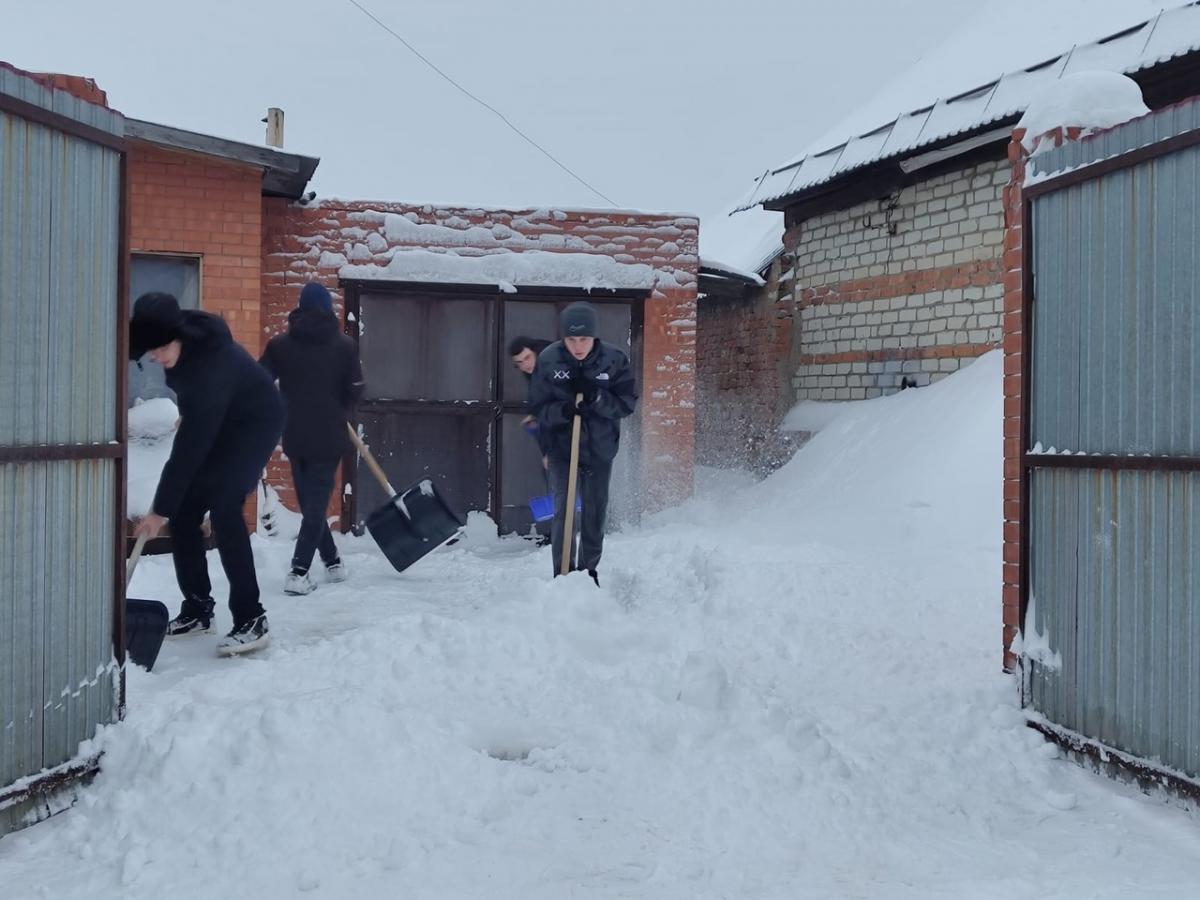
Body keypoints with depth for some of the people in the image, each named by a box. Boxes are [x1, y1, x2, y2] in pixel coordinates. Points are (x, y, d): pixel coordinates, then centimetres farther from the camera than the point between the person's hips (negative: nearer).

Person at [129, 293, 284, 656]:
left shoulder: (210, 365, -39)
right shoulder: (183, 342, -16)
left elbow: (189, 448, -36)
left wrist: (161, 509, -32)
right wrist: (187, 414, 11)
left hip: (254, 422, -8)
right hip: (216, 423, 8)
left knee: (223, 507, -24)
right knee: (184, 511, 0)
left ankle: (251, 619, -20)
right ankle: (197, 610, 12)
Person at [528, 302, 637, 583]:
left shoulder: (614, 360, -11)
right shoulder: (548, 359, -12)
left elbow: (627, 404, -9)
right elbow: (538, 406, -6)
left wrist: (596, 397, -26)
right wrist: (563, 410, -27)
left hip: (600, 447, 2)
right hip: (561, 446, -2)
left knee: (596, 511, 12)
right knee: (564, 510, -10)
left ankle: (589, 569, 30)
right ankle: (563, 573, -1)